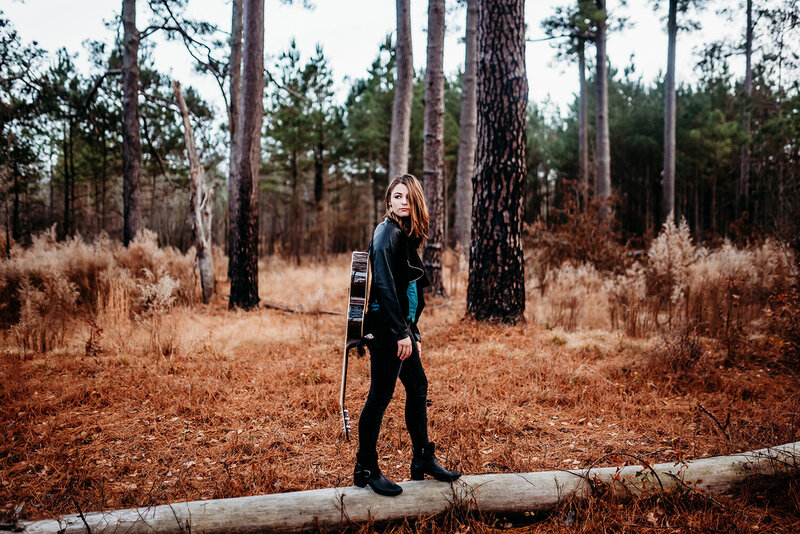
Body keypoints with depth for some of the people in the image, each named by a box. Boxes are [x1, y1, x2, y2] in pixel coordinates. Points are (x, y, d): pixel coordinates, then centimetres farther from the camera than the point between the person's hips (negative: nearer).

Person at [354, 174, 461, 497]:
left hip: (400, 327, 10)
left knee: (418, 387, 14)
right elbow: (384, 284, -20)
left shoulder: (406, 235, 17)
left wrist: (414, 333, 19)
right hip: (385, 327, -10)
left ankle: (423, 461, 26)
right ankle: (365, 470, 8)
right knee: (381, 395, -4)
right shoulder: (388, 232, -11)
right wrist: (402, 332, -22)